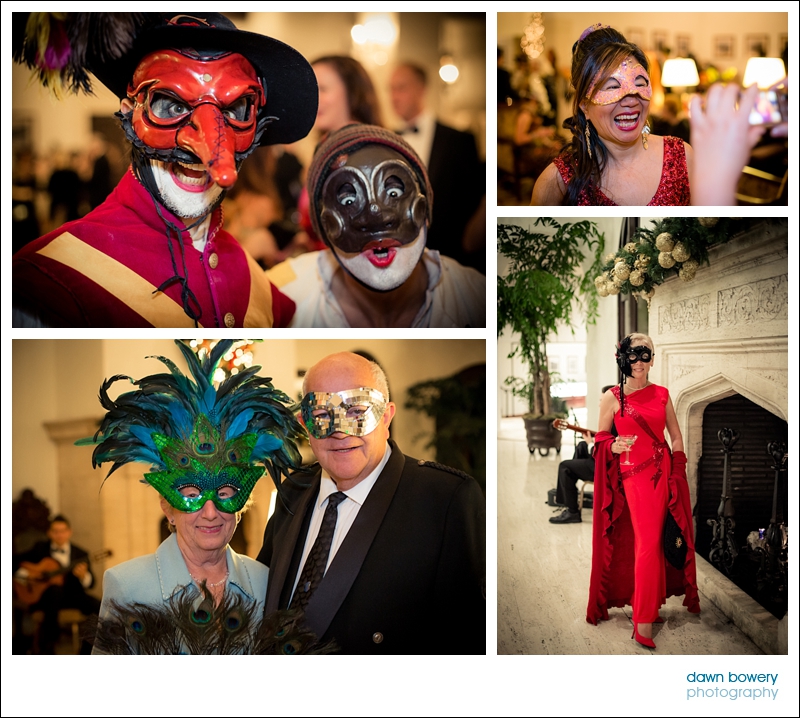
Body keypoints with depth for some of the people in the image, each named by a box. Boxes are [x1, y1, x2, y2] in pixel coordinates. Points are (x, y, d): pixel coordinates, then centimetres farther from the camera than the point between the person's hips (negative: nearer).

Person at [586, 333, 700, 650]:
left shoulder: (661, 394, 9)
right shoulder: (612, 397, 0)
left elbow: (676, 434, 13)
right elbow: (600, 439, 6)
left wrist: (676, 472, 4)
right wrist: (614, 446, -16)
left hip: (664, 472, 4)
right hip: (634, 474, -4)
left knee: (653, 541, 6)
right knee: (648, 543, -9)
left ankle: (648, 606, 19)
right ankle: (642, 621, -3)